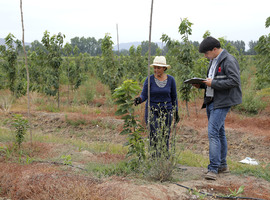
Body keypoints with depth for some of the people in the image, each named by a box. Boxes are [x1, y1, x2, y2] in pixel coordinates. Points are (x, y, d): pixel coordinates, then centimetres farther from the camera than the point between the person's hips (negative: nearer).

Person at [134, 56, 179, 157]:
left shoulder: (170, 79, 0)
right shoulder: (149, 79, -6)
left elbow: (174, 97, 9)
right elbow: (144, 95, -11)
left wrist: (176, 112, 10)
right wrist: (139, 99, -33)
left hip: (166, 111, 2)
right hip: (152, 111, -2)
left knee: (165, 136, 4)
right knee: (154, 136, -10)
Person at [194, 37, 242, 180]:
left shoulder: (228, 61, -13)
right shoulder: (213, 61, 16)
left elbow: (235, 81, -21)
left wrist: (213, 83, -21)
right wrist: (201, 84, 6)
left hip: (222, 102, -10)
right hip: (211, 101, 10)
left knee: (213, 132, -15)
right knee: (219, 132, 14)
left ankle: (213, 168, -13)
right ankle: (222, 165, 24)